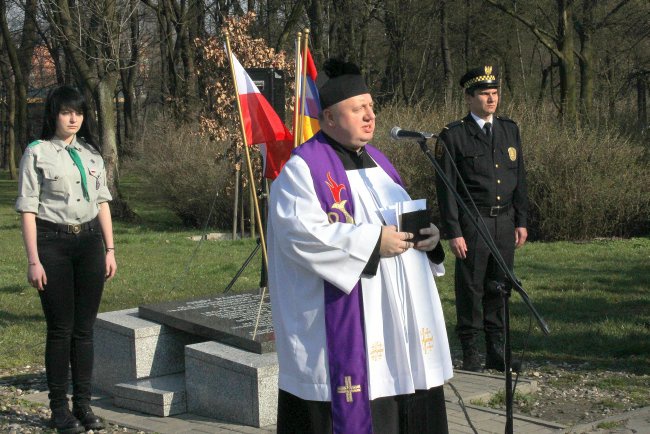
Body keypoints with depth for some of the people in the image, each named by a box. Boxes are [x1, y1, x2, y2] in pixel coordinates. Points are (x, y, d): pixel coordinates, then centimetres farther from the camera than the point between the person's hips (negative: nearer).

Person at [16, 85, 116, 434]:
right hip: (53, 242, -4)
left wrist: (110, 249, 8)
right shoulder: (37, 153, -3)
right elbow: (28, 209, -6)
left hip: (89, 240, 4)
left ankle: (83, 404, 15)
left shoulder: (91, 153, 12)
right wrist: (33, 260, -11)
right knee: (60, 328, 0)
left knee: (84, 328, 7)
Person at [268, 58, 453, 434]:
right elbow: (301, 233, -21)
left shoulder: (376, 160, 16)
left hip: (395, 316, 8)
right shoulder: (303, 167, -9)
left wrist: (427, 233, -1)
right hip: (342, 323, -8)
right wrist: (372, 241, -22)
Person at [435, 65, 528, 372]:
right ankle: (470, 353, 10)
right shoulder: (453, 136, -6)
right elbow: (446, 188, -7)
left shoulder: (509, 129, 11)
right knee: (471, 288, 0)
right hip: (472, 223, -5)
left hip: (505, 221, 5)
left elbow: (520, 178, 15)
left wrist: (521, 221, 11)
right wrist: (453, 232, -11)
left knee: (499, 287, 10)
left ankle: (497, 352, 19)